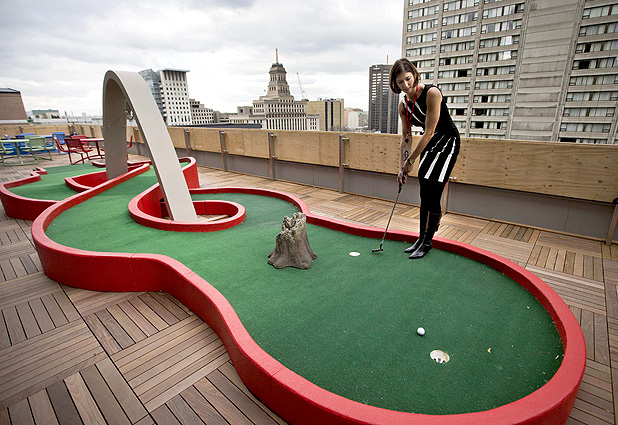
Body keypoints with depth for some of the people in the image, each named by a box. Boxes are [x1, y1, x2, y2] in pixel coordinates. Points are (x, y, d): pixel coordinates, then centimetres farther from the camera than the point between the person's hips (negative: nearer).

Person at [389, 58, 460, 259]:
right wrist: (402, 166, -1)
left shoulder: (432, 93, -23)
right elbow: (406, 137, 3)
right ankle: (422, 238, 17)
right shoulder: (403, 104, -3)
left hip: (448, 140, -6)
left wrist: (410, 160, -20)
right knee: (425, 194, 6)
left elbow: (429, 132, -24)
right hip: (428, 144, 6)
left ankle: (426, 242, 2)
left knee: (432, 192, -11)